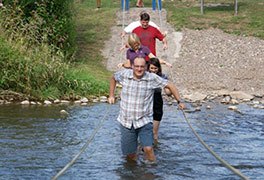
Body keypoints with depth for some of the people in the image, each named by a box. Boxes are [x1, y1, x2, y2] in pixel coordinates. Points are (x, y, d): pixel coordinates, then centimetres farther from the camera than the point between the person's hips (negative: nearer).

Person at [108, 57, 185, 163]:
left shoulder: (152, 78, -8)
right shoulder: (124, 74, -3)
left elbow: (170, 86, 0)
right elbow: (113, 78, 19)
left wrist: (179, 101, -4)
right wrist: (111, 95, 17)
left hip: (144, 121, -2)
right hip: (126, 122, 2)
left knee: (148, 149, -18)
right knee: (130, 155, 7)